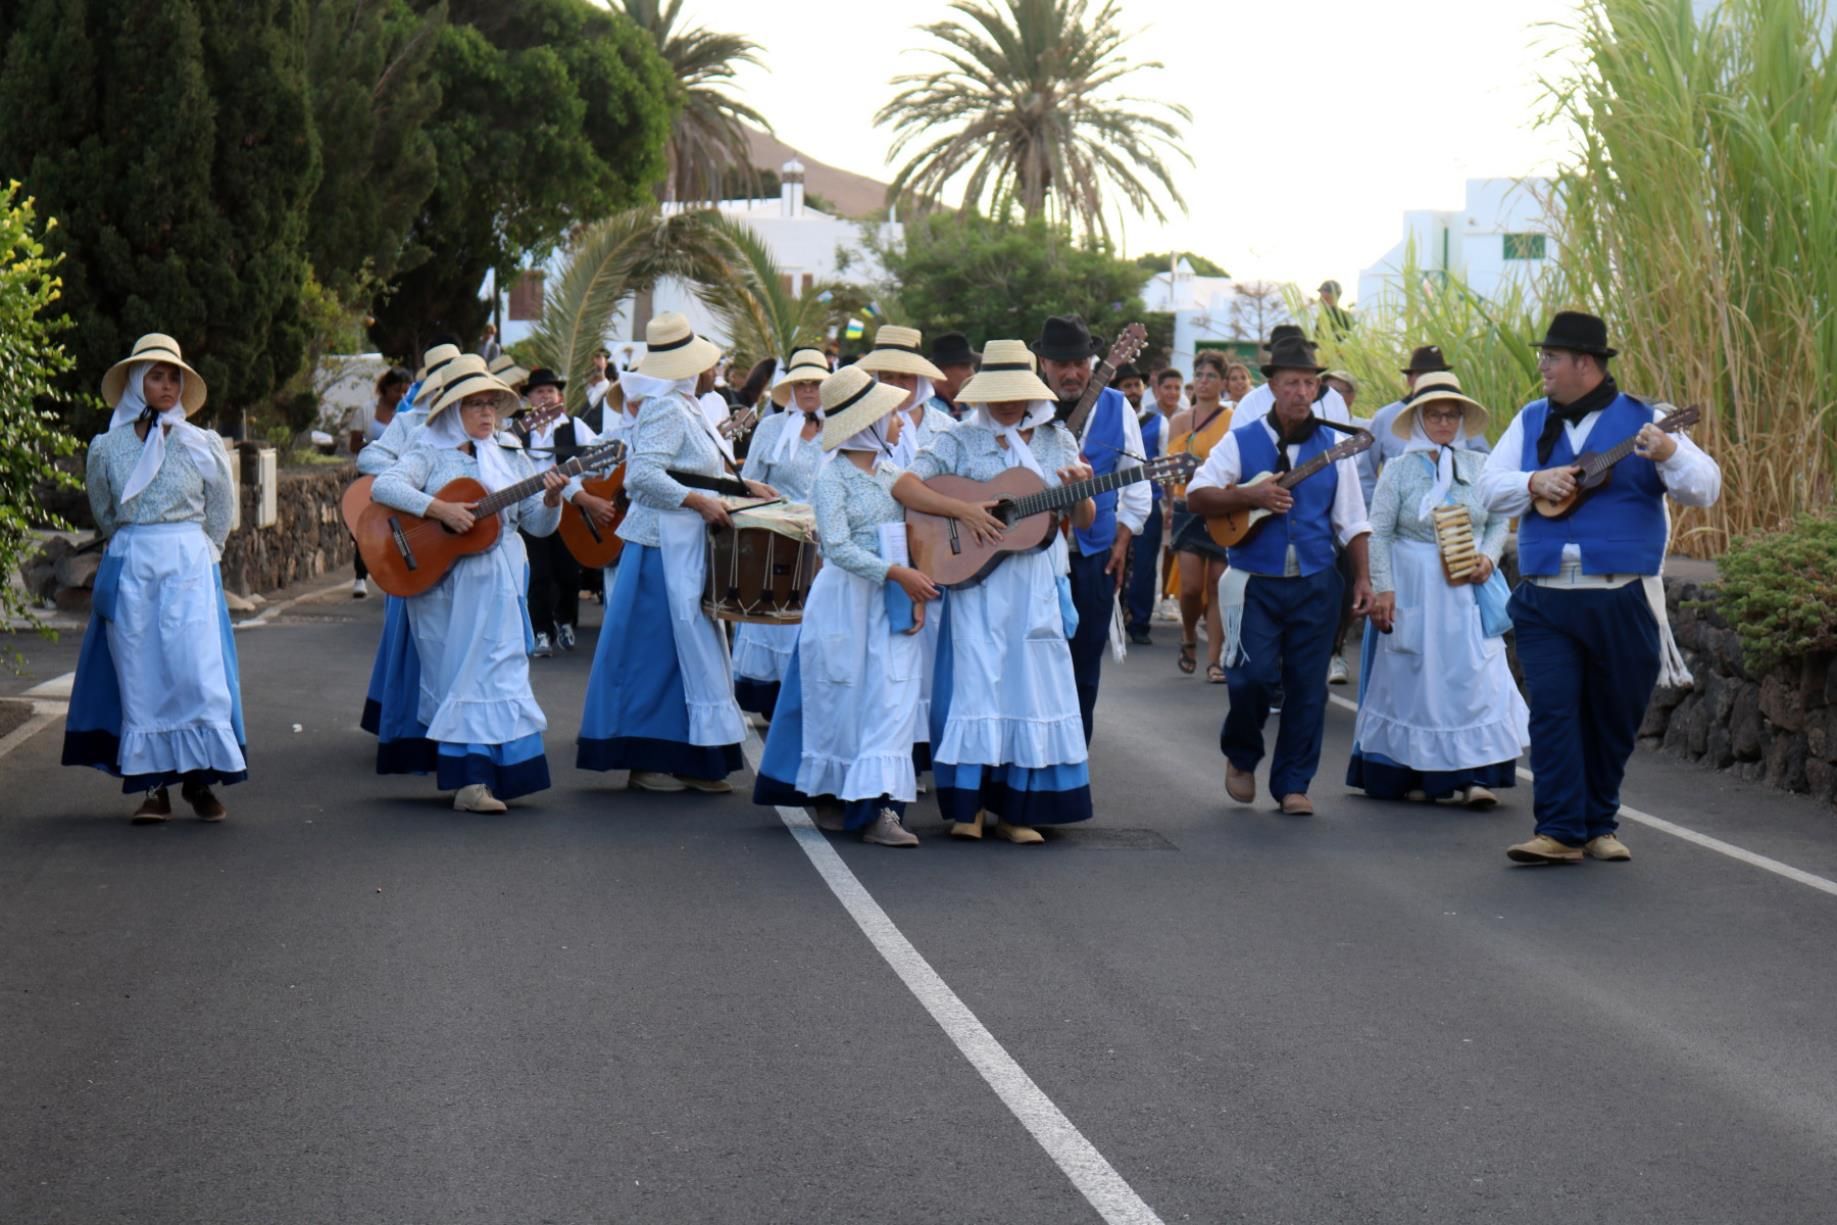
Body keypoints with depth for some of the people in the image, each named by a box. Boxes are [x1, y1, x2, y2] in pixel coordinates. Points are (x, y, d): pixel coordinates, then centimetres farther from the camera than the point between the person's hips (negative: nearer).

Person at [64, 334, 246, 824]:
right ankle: (152, 785, 1)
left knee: (197, 669, -8)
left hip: (189, 567, -1)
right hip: (129, 568, 1)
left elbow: (219, 516, 13)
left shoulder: (203, 445, 3)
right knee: (139, 676, -1)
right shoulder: (107, 448, 4)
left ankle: (200, 780, -1)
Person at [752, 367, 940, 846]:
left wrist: (917, 594, -5)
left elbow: (910, 536, 10)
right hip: (847, 598, -5)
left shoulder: (892, 472, 12)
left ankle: (878, 806, -6)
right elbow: (838, 546, -16)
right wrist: (896, 573, -21)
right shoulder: (834, 476, -7)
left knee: (892, 701, -4)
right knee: (844, 701, 2)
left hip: (894, 603, 5)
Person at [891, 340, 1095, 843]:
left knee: (1032, 687, 1)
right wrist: (963, 510, -20)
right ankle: (968, 805, 3)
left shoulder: (1057, 440, 10)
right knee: (976, 683, -4)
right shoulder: (961, 440, 1)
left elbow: (1084, 520, 11)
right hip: (976, 580, -3)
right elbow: (903, 485, -10)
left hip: (1037, 585, 3)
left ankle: (1015, 808, 7)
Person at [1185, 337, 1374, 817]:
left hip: (1315, 584, 2)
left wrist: (1362, 577, 2)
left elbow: (1351, 519, 10)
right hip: (1255, 583, -2)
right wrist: (1251, 496, -16)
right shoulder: (1241, 442, 2)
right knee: (1254, 674, -13)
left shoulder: (1332, 445, 8)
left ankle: (1293, 783, 12)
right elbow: (1196, 496, -4)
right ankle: (1241, 756, 15)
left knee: (1308, 686, 2)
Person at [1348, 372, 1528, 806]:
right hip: (1413, 591, -2)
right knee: (1413, 679, 2)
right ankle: (1413, 774, 11)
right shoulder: (1399, 469, 1)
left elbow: (1499, 522, 13)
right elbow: (1379, 532, -2)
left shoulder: (1480, 466, 8)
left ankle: (1474, 775, -7)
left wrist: (1489, 558, -7)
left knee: (1475, 676, -6)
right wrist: (1382, 588, -11)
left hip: (1469, 592, 2)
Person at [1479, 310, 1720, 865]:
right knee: (1552, 710, -9)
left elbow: (1706, 488, -7)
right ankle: (1559, 832, -10)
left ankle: (1598, 825, 20)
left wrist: (1668, 454, -27)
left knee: (1614, 717, 7)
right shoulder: (1531, 421, 12)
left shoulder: (1641, 421, 0)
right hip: (1544, 599, 2)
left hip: (1623, 602, -2)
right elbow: (1489, 486, 8)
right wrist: (1535, 481, -11)